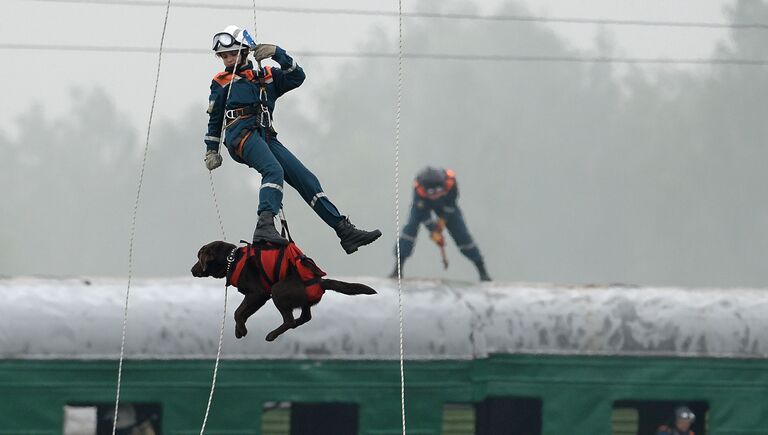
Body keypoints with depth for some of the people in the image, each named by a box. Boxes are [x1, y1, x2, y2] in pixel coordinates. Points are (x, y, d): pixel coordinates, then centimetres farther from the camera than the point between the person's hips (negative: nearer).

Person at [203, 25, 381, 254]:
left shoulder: (267, 77, 26)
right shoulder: (222, 82, 19)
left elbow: (297, 77, 14)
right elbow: (214, 119, 21)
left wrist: (277, 54, 3)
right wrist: (211, 151, 15)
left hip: (266, 137, 5)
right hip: (241, 134, -5)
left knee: (306, 179, -2)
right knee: (274, 170, -34)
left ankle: (346, 232, -3)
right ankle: (265, 225, -54)